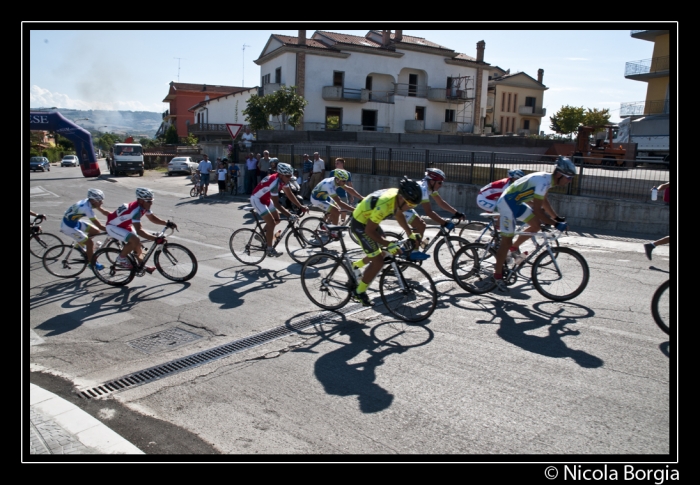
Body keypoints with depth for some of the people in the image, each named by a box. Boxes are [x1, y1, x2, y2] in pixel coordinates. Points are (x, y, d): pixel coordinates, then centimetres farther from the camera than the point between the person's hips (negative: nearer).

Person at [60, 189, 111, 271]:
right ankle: (91, 263, 13)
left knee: (95, 231, 8)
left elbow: (104, 212, 2)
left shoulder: (90, 202, -7)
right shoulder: (87, 208, -32)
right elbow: (99, 225, -29)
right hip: (68, 226, -9)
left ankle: (81, 244, 26)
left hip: (75, 222, 9)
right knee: (89, 243, -6)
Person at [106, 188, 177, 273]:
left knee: (137, 244, 7)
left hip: (124, 225, 9)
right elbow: (139, 231, -41)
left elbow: (152, 218, 5)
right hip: (113, 227, -9)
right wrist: (155, 239, -47)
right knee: (135, 240, -25)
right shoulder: (136, 210, -36)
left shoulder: (143, 206, -10)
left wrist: (167, 223, -9)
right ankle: (121, 258, -5)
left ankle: (141, 265, 19)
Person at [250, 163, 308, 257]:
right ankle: (270, 249, -3)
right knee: (271, 223, -13)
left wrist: (301, 207, -7)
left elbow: (289, 194, -1)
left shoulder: (282, 179, -9)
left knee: (277, 220, 12)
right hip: (257, 199, -9)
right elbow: (276, 203, -33)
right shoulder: (275, 182, -35)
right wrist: (289, 215, -35)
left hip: (265, 198, 9)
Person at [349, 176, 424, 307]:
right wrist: (389, 244, -28)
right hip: (360, 225, -9)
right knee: (378, 261, -9)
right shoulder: (384, 205, -37)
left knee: (382, 252, 18)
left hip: (369, 221, 9)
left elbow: (399, 215, 9)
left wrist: (411, 234, 6)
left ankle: (355, 266, 38)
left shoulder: (398, 196, -12)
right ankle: (359, 292, 6)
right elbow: (369, 231, -30)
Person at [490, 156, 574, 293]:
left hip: (516, 203, 9)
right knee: (506, 241, -4)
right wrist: (555, 224, -23)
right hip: (507, 204, -9)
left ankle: (514, 248, 22)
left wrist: (557, 217, 18)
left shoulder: (547, 179, 4)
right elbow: (537, 210, -27)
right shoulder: (543, 181, -25)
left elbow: (544, 201, 20)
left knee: (536, 225, 5)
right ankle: (498, 275, 6)